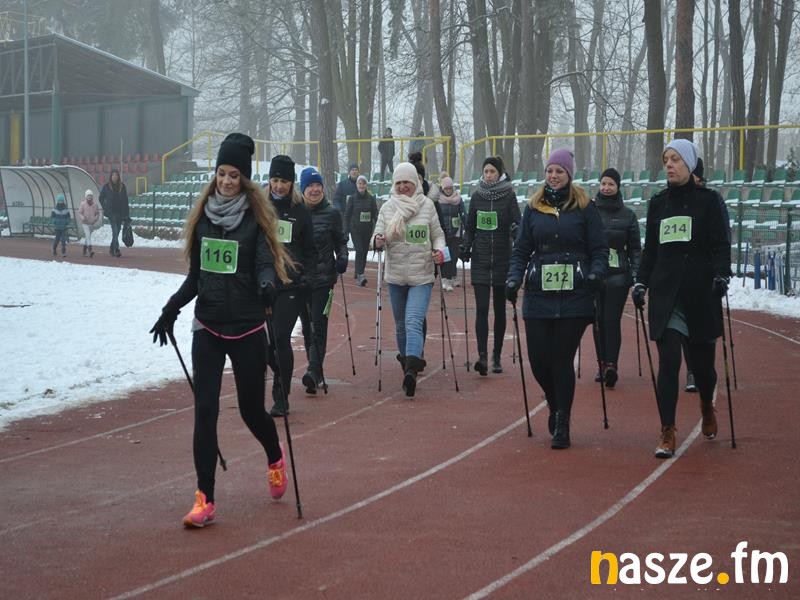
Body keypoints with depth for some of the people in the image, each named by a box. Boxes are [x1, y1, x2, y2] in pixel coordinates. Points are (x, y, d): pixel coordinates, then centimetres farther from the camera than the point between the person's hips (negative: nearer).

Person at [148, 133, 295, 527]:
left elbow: (266, 263, -15)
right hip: (207, 328, 3)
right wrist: (171, 310, 11)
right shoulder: (203, 216, 6)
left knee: (251, 408, 7)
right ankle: (205, 500, -2)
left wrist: (267, 284, -37)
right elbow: (196, 274, 14)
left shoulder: (256, 217, -5)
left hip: (247, 330, -3)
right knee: (205, 410, -5)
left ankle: (275, 458, 40)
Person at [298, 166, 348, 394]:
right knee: (306, 325, 10)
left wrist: (342, 258, -8)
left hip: (323, 277, -3)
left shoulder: (332, 213, 1)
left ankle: (314, 371, -20)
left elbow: (341, 241, 10)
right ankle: (315, 370, 21)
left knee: (318, 324, -12)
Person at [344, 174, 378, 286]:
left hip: (367, 230, 3)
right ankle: (360, 275, -21)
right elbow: (347, 214, 2)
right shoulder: (352, 198, 0)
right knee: (359, 251, -15)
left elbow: (375, 214, 4)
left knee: (364, 252, 9)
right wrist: (346, 231, -2)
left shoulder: (371, 198, 4)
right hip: (355, 229, -3)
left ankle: (358, 273, 25)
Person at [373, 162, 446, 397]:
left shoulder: (427, 205, 3)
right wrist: (378, 241, -21)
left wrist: (440, 250, -10)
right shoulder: (388, 207, 4)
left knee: (413, 322, -18)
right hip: (396, 275, 3)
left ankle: (411, 369, -30)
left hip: (421, 275, -3)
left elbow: (438, 234, 10)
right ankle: (407, 364, 31)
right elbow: (378, 235, 3)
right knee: (400, 325, 14)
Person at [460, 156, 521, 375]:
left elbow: (517, 223, -9)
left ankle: (497, 356, 17)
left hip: (502, 260, -1)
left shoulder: (508, 196, -1)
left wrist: (517, 232, -30)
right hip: (480, 260, 1)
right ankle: (482, 355, -16)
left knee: (499, 309, 7)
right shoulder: (477, 196, 6)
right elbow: (470, 227, 13)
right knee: (481, 308, -9)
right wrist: (466, 248, 1)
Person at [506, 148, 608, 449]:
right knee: (538, 358, 0)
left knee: (562, 359, -3)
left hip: (574, 296, -3)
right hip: (539, 295, 3)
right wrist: (514, 278, -4)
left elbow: (599, 249, 2)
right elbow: (521, 249, 11)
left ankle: (562, 426, 6)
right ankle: (555, 404, 30)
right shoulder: (534, 207, 11)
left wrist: (596, 272, -16)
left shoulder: (585, 208, 3)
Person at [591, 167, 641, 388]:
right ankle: (603, 365, 13)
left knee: (612, 320, -10)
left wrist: (636, 273, -2)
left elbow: (635, 248, 9)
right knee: (598, 321, 4)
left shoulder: (627, 215, 7)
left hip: (618, 275, -1)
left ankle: (611, 365, -16)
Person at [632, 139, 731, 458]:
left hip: (701, 294, -2)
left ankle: (707, 407, 38)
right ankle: (667, 432, -5)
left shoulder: (707, 200, 1)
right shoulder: (657, 203, 12)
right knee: (668, 362, -8)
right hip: (665, 294, 2)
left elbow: (720, 244, -4)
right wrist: (641, 282, 7)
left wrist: (721, 276, -18)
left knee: (701, 361, 5)